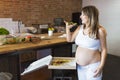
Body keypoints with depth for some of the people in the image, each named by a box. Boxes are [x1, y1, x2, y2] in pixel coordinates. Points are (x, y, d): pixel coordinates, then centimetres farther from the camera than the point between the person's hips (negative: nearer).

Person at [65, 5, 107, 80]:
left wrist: (101, 66, -14)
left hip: (93, 66, -5)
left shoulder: (99, 30, -15)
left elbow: (104, 49, -10)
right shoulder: (80, 28, 2)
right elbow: (70, 39, 13)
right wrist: (68, 28, 0)